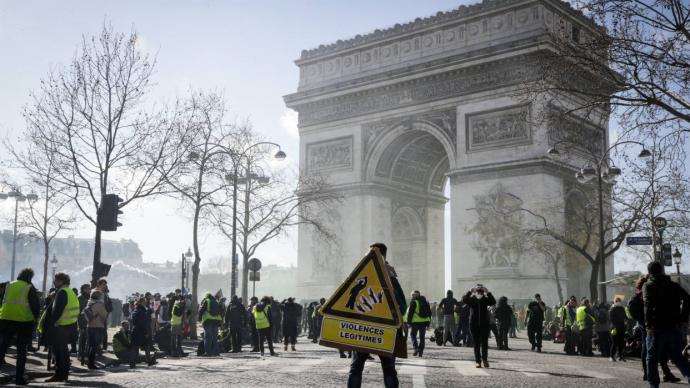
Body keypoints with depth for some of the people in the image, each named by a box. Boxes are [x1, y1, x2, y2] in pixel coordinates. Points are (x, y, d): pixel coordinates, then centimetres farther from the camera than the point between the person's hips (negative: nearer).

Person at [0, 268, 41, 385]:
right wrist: (36, 316, 10)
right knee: (21, 350, 6)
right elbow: (35, 304, -5)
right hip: (24, 321, -3)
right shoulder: (30, 288, -4)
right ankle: (19, 377, 5)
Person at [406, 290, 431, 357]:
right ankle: (421, 352, 9)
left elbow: (410, 313, -9)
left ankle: (416, 348, -10)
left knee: (413, 335, 7)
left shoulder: (413, 302, -6)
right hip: (424, 322, 5)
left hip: (416, 322, -5)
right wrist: (428, 323, 20)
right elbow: (429, 313, 17)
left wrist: (408, 321, -4)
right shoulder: (426, 302, 14)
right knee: (422, 337, 10)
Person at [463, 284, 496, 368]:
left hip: (484, 324, 0)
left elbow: (493, 302, -15)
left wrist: (488, 293, -23)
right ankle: (478, 361, 7)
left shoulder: (486, 299, 3)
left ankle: (484, 359, 14)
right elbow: (464, 300, -17)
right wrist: (470, 292, -25)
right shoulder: (471, 299, 2)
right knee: (476, 343, 2)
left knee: (484, 342, -2)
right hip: (474, 324, 0)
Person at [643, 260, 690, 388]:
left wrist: (648, 325, -21)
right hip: (674, 327, 5)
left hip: (656, 328, -5)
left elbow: (648, 305, -19)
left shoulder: (648, 286, -4)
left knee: (652, 359, 6)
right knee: (678, 357, 16)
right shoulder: (674, 286, 13)